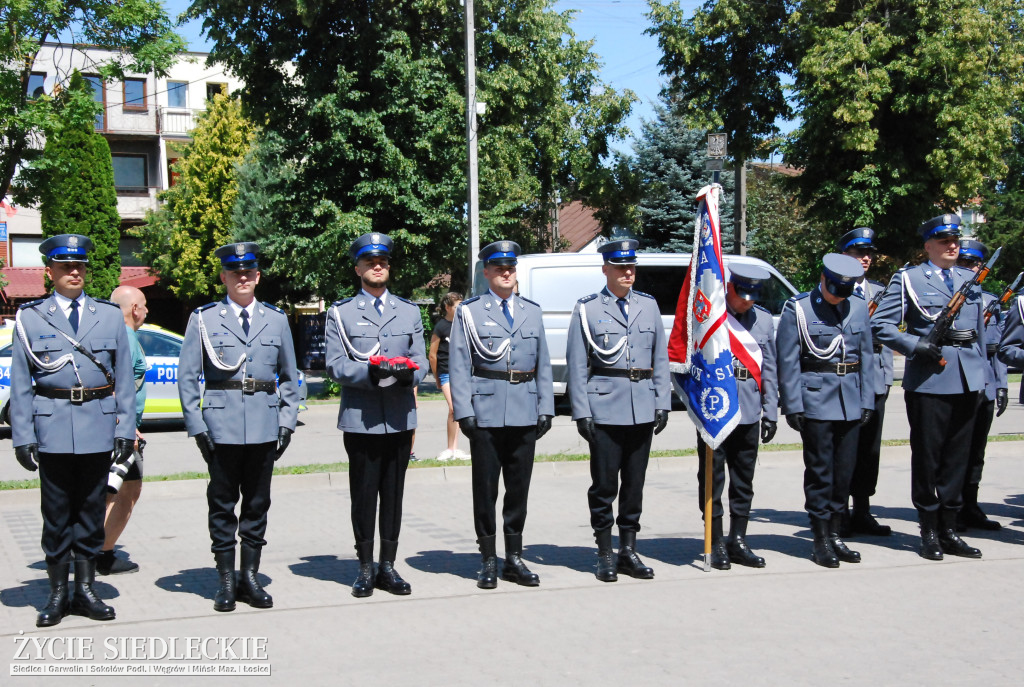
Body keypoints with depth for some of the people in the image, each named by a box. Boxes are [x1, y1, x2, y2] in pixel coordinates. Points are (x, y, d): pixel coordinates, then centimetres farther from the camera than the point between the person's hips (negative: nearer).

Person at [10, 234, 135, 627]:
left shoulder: (110, 315, 8)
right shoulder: (30, 318, 4)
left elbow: (124, 377, 8)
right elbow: (20, 382, 3)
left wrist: (126, 428, 1)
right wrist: (22, 435, -4)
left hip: (98, 424, 2)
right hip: (52, 426, -1)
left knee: (91, 510, 8)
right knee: (56, 513, 4)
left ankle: (85, 591, 18)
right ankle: (58, 595, 15)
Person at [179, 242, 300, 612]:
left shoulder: (276, 318, 10)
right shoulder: (204, 319, 3)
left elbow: (289, 376, 15)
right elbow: (187, 377, 2)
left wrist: (288, 421, 6)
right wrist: (196, 426, -5)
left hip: (265, 425, 2)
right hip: (221, 425, -2)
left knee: (258, 502, 8)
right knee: (222, 504, 4)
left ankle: (250, 577, 18)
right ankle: (226, 580, 13)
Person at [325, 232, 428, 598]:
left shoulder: (409, 311, 15)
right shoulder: (340, 312, 5)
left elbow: (420, 360, 10)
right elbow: (336, 366, -3)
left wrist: (407, 372, -13)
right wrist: (372, 371, -20)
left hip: (400, 418, 3)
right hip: (360, 419, -3)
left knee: (394, 494, 7)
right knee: (364, 495, 1)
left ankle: (388, 567, 16)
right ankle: (365, 569, 11)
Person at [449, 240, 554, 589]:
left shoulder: (532, 311, 13)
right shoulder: (469, 312, 2)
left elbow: (543, 364, 14)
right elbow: (459, 367, -1)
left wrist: (546, 408, 6)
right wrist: (464, 412, -9)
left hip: (525, 414, 3)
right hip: (486, 413, -3)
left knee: (519, 487, 8)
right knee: (485, 488, 3)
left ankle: (514, 559, 18)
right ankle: (488, 561, 12)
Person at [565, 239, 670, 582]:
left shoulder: (649, 305, 13)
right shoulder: (587, 309, 1)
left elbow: (660, 358, 13)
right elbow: (577, 364, -1)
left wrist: (663, 403, 5)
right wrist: (581, 412, -7)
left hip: (643, 409, 4)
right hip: (605, 408, -4)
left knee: (635, 483, 9)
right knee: (604, 484, 0)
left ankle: (628, 552, 19)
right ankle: (605, 554, 11)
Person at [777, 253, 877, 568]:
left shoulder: (858, 307, 10)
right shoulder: (797, 309, -4)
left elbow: (866, 356, 13)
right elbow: (787, 361, -6)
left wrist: (867, 400, 8)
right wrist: (793, 406, -10)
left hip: (850, 402, 5)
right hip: (816, 401, -5)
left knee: (844, 470, 8)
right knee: (819, 470, -1)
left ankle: (835, 534, 19)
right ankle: (821, 539, 7)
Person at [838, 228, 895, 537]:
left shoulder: (880, 291, 16)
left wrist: (887, 373, 5)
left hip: (875, 380, 5)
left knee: (869, 449, 9)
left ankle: (862, 512, 17)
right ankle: (840, 514, 4)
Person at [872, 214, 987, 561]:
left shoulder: (971, 280, 16)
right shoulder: (908, 279, 1)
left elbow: (979, 331, 21)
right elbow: (881, 324, -5)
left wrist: (983, 375, 16)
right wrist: (915, 346, -16)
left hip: (967, 381, 5)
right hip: (929, 380, -5)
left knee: (958, 455, 8)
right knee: (927, 456, 2)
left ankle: (948, 529, 17)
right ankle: (929, 531, 12)